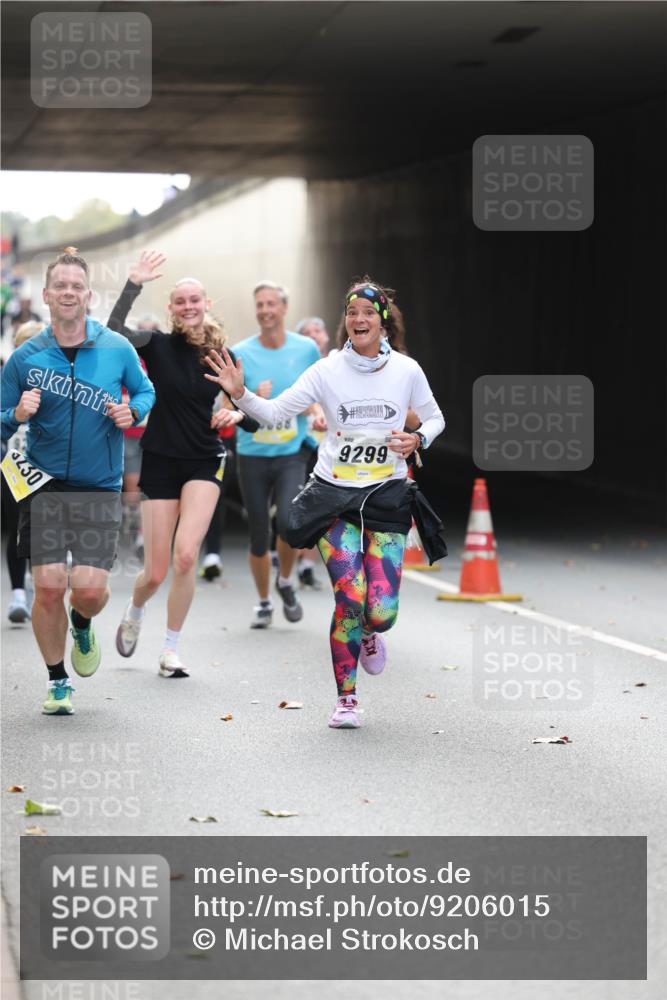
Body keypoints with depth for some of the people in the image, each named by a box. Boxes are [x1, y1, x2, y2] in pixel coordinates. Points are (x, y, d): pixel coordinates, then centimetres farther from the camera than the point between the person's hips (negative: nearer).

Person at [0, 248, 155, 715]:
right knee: (49, 586, -7)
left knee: (89, 588, -9)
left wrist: (133, 411, -7)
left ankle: (83, 625, 30)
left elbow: (145, 391, 15)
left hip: (100, 488, 0)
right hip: (43, 485, 0)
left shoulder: (118, 349, -2)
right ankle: (58, 681, 14)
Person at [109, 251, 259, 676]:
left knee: (186, 555, -19)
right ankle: (134, 614, 37)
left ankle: (171, 649, -1)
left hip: (205, 464, 1)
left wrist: (237, 414, -18)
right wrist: (134, 283, -32)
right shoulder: (158, 345, -4)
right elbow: (115, 330, -25)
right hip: (160, 462, -1)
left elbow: (254, 421, 4)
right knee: (156, 574, 0)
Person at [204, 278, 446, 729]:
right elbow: (275, 411, -2)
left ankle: (370, 632, 31)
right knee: (350, 600, -14)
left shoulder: (406, 370, 0)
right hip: (335, 497, -1)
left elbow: (435, 418, 14)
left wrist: (417, 440, -7)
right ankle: (346, 698, 5)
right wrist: (240, 394, -20)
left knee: (381, 611, -10)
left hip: (388, 497, 1)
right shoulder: (327, 371, -3)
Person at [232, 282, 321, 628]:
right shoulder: (241, 353, -3)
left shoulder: (306, 349, 1)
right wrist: (254, 400, -22)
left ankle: (285, 582, 6)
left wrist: (311, 407, -4)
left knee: (288, 521, -22)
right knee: (259, 536, 5)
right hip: (252, 455, 1)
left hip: (292, 453, 0)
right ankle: (263, 603, 25)